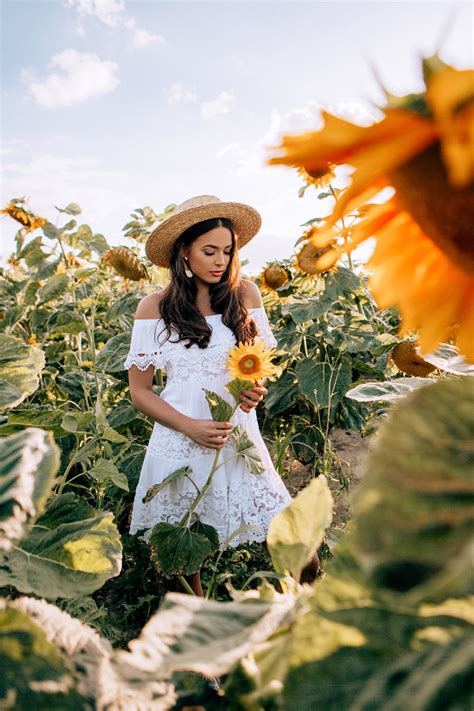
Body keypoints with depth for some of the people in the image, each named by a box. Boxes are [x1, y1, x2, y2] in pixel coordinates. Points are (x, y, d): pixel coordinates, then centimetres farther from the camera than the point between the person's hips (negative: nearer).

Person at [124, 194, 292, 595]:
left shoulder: (245, 295, 2)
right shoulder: (154, 308, -2)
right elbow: (140, 391, 0)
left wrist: (257, 390, -10)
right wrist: (191, 427, -14)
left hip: (239, 438, 1)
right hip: (179, 442, -1)